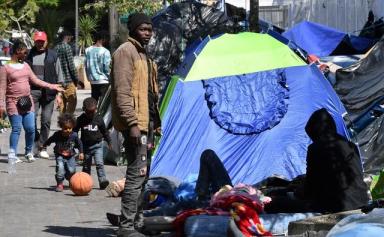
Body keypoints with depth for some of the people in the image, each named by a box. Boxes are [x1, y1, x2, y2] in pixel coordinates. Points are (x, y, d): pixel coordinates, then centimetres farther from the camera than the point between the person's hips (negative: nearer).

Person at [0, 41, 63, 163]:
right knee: (16, 128, -10)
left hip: (27, 101, 5)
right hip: (13, 102, -5)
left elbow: (35, 80, 17)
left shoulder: (25, 66, 15)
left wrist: (52, 86, 13)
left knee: (30, 128, 1)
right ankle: (12, 154, -6)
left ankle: (29, 152, 14)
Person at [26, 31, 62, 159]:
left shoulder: (52, 55, 7)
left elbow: (58, 75, 8)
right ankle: (36, 144, 6)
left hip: (48, 92, 0)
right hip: (32, 91, 0)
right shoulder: (29, 55, 8)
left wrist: (58, 93, 3)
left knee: (46, 120, 1)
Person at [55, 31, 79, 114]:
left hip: (59, 79, 8)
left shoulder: (56, 48, 12)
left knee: (62, 101, 12)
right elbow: (71, 64, -14)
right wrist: (76, 78, -6)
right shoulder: (67, 47, -12)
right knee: (72, 101, -5)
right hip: (68, 79, -8)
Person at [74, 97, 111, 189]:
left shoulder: (98, 119, -3)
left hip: (97, 145, -1)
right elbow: (75, 130, 4)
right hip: (86, 146, 1)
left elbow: (105, 131, 8)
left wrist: (109, 142, 12)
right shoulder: (81, 119, -4)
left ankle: (102, 180, -17)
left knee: (99, 163, -15)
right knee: (86, 166, 10)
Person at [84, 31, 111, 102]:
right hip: (103, 81, -6)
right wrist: (110, 78, 4)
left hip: (92, 81, 6)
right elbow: (107, 67, -11)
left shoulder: (88, 50, 4)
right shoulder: (105, 51, -12)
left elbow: (86, 66, 9)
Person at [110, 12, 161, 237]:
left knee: (143, 174, 14)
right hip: (135, 123, -10)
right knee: (137, 173, -13)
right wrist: (132, 123, -23)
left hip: (147, 123, 10)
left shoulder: (143, 54, 20)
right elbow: (122, 91, -18)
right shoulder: (126, 51, -10)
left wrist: (155, 121, 23)